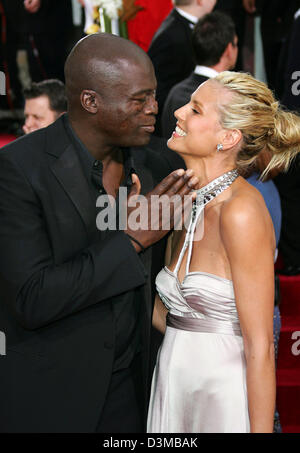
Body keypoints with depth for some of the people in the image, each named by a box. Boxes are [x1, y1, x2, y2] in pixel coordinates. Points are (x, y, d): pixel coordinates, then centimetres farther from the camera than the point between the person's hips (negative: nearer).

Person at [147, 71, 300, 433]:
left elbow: (259, 345, -16)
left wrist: (261, 430, -17)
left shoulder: (242, 210, -17)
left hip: (224, 401, -7)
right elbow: (167, 316, 8)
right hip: (172, 387, 7)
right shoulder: (185, 206, 6)